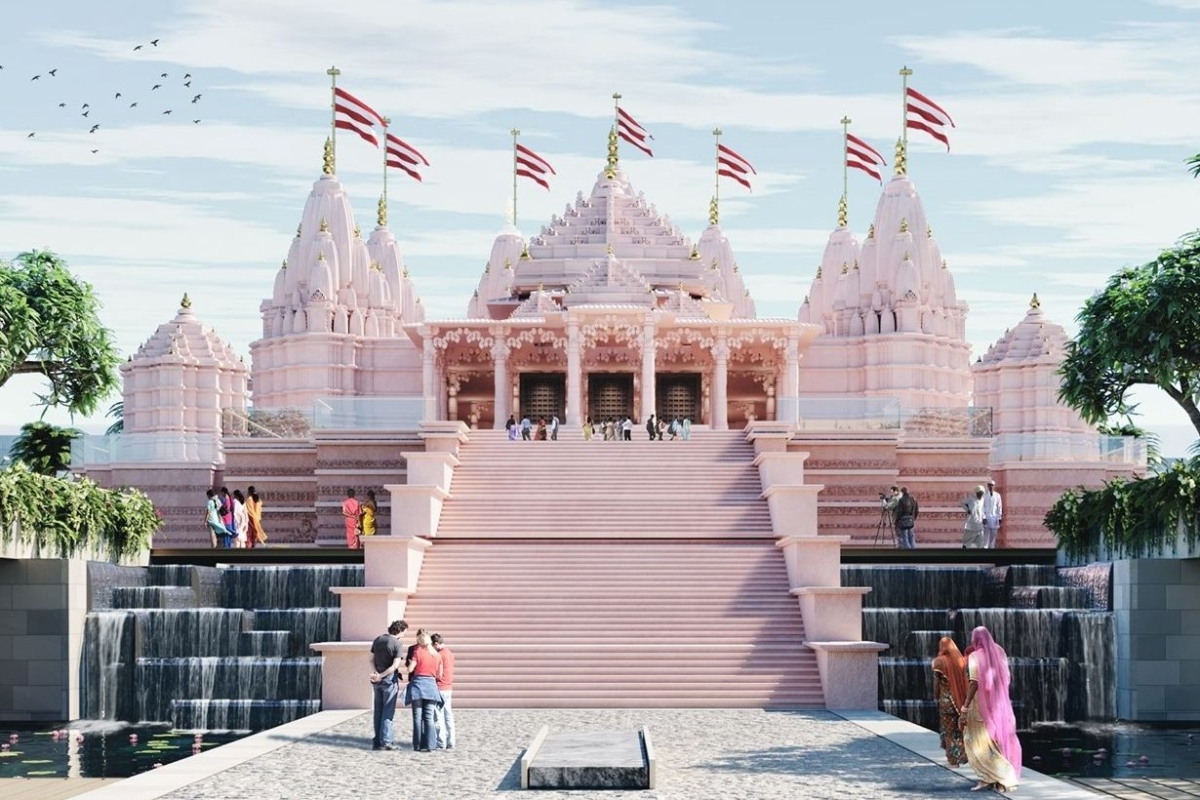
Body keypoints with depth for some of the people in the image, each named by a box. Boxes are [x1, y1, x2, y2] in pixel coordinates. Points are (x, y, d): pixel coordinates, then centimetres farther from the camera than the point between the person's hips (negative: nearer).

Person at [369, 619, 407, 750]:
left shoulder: (378, 639, 8)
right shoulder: (397, 643, -12)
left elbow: (372, 659, 6)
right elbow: (395, 665, -17)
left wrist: (376, 673, -7)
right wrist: (381, 676, -13)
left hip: (377, 681, 6)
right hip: (390, 680, -6)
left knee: (378, 711, 11)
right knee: (388, 712, -1)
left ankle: (377, 741, 12)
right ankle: (385, 741, -4)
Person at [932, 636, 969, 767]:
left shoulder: (939, 661, -8)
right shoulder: (961, 660, 2)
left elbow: (936, 682, -7)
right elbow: (965, 679, 3)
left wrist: (936, 696, 5)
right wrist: (964, 697, 9)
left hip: (946, 699, -3)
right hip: (961, 698, 4)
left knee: (948, 729, 5)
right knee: (959, 727, 14)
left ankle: (953, 759, 6)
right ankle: (962, 755, 13)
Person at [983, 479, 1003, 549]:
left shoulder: (997, 495, 6)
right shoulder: (984, 495, -1)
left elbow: (999, 507, 8)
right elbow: (982, 507, -3)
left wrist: (999, 518, 3)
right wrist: (983, 517, -10)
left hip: (995, 518, 3)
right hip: (986, 517, -3)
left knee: (994, 535, 4)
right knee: (986, 535, -7)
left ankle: (992, 547, 10)